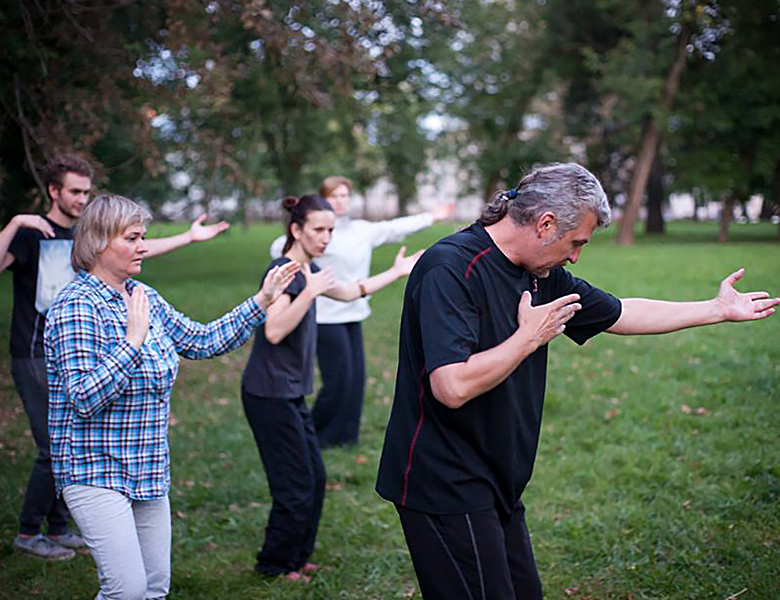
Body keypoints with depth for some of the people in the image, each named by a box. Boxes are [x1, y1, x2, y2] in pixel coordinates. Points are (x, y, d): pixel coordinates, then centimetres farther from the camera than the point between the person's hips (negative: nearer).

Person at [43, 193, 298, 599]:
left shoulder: (144, 297, 9)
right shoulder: (76, 306, -16)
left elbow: (203, 341, 16)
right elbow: (85, 398, -23)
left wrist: (261, 302, 12)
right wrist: (134, 341, -27)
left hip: (148, 471, 8)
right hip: (95, 471, -8)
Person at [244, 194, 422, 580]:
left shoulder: (308, 270, 12)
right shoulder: (283, 270, -17)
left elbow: (350, 291, 28)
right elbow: (274, 331, -28)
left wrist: (396, 272, 30)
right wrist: (310, 292, -31)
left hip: (290, 394, 9)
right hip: (270, 394, -9)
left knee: (315, 479, 15)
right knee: (296, 486, -1)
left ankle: (296, 556, 30)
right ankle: (274, 564, 17)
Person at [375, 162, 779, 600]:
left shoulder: (541, 276, 7)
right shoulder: (450, 269, -21)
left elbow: (619, 314, 21)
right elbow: (453, 387, -31)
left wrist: (719, 309, 25)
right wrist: (529, 337, -18)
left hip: (496, 488, 9)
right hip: (445, 488, -9)